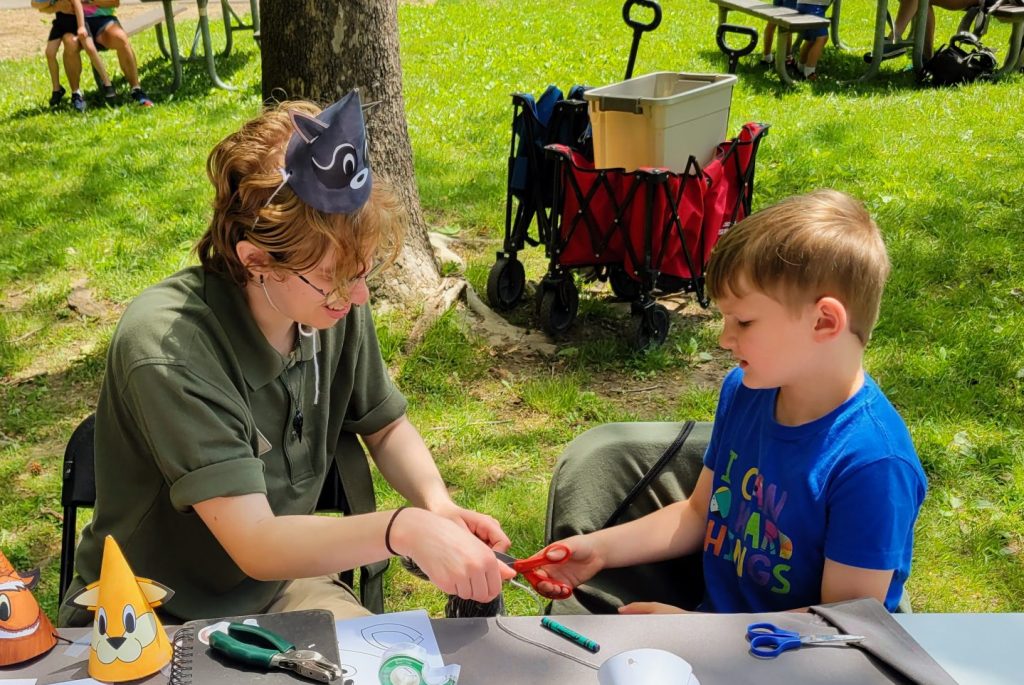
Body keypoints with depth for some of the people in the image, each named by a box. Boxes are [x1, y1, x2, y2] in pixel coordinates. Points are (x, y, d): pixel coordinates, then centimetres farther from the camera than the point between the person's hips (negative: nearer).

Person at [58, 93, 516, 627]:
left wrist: (437, 505, -14)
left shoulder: (335, 303, -13)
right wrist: (404, 529, -46)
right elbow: (254, 545, -32)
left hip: (283, 582, 4)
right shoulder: (167, 349, -30)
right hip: (156, 624, -3)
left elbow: (385, 426, 5)